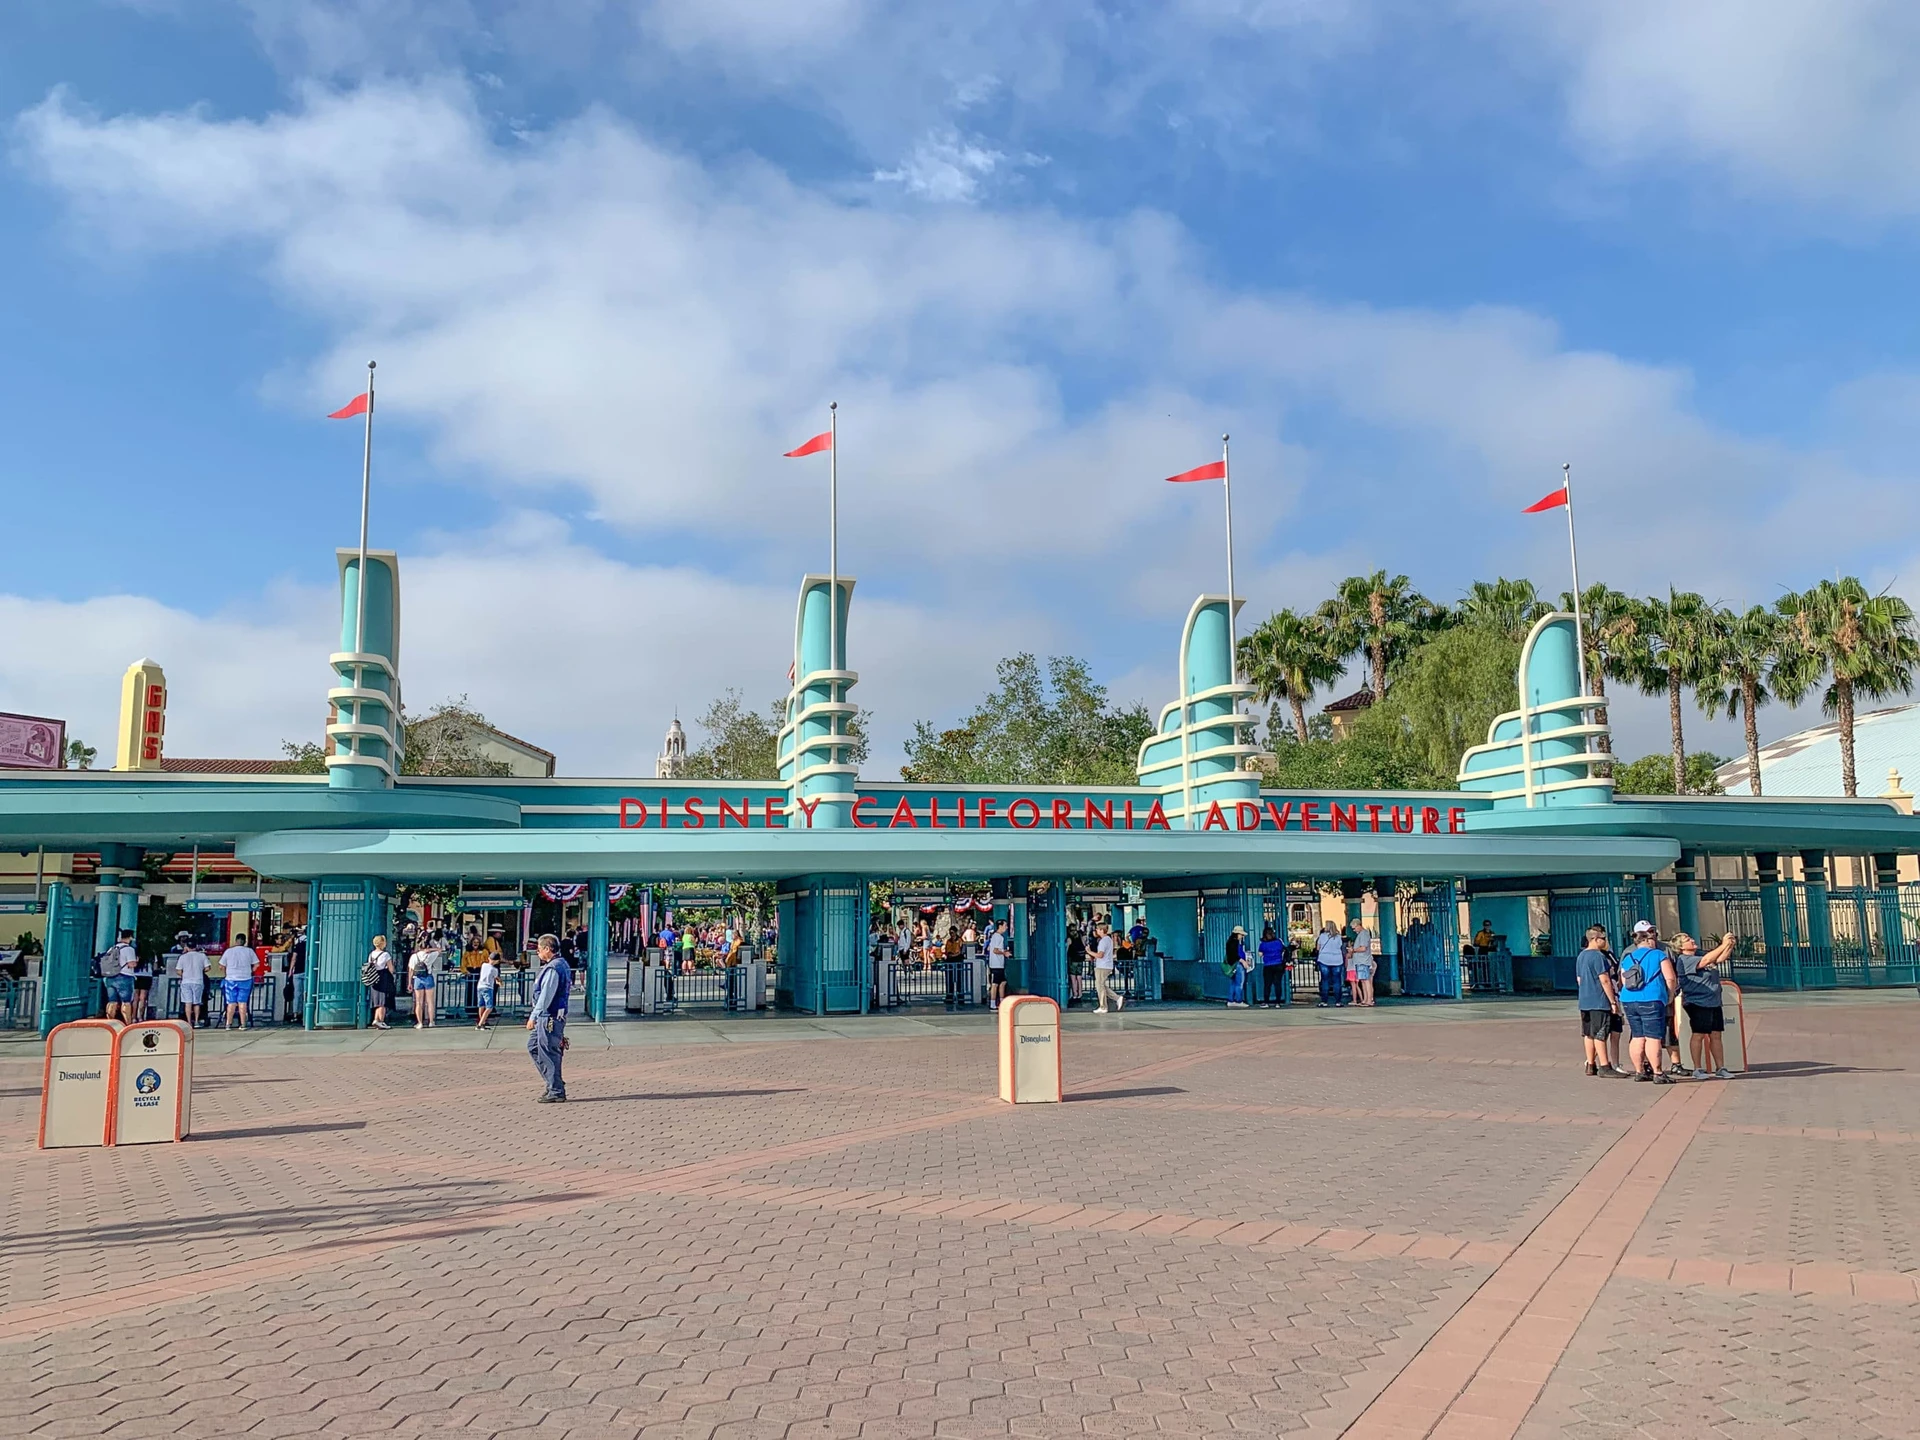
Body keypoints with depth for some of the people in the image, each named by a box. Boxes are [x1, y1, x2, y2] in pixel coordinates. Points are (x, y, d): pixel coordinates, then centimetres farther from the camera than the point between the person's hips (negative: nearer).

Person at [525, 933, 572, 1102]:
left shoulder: (553, 969, -19)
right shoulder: (562, 965, 13)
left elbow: (546, 996, -21)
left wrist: (533, 1017, -16)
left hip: (550, 1018, -11)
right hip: (545, 1017, 11)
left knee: (548, 1053, -3)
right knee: (533, 1046, 18)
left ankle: (556, 1092, 4)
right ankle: (554, 1084, 21)